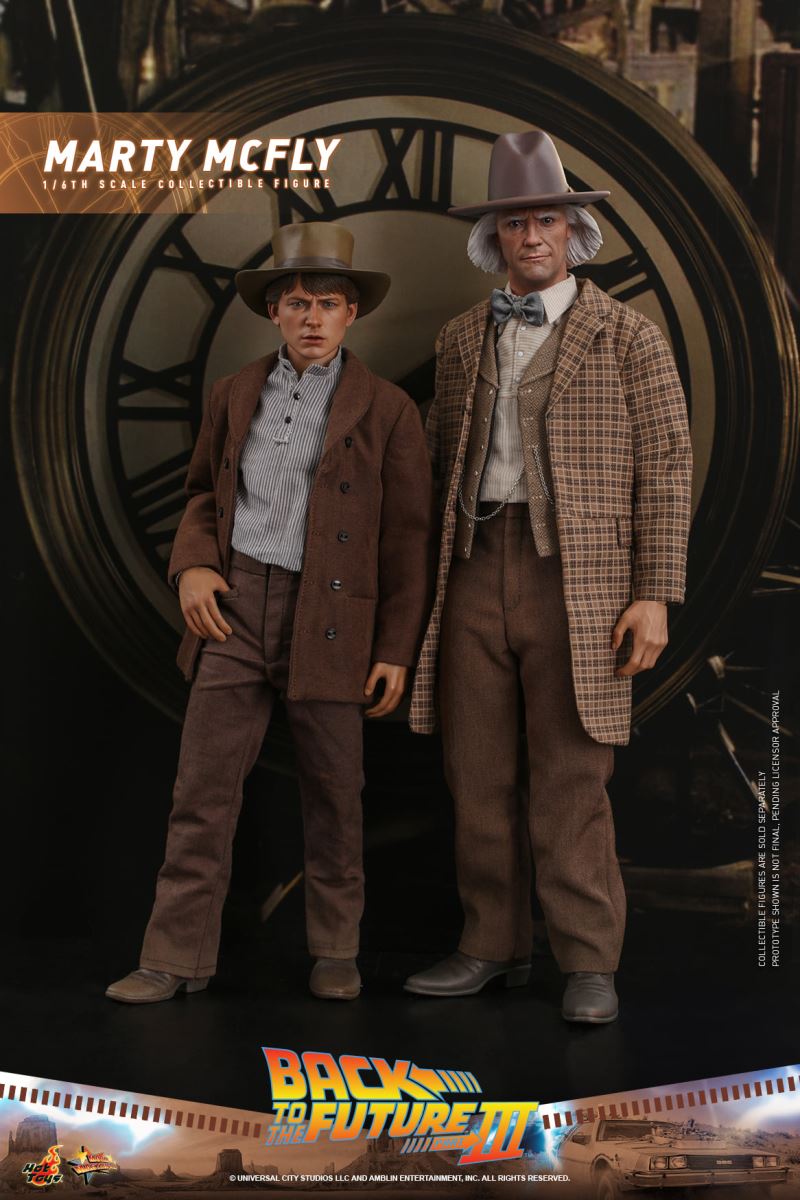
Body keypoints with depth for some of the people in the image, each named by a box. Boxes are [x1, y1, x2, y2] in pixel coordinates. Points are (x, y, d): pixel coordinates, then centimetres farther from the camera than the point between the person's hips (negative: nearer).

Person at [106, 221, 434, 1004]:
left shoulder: (386, 410, 1)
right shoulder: (235, 396, 12)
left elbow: (407, 538, 1)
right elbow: (203, 492, 22)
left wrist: (397, 649, -3)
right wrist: (191, 564, 2)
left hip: (329, 621, -2)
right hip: (234, 610, 3)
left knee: (333, 798, 7)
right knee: (202, 789, 0)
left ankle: (335, 954, 22)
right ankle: (176, 957, 8)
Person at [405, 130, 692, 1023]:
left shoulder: (628, 338, 3)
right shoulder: (461, 340, 16)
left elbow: (665, 469, -1)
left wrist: (654, 595, -9)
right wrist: (428, 580, 12)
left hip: (577, 580, -4)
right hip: (476, 573, 4)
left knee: (571, 782, -4)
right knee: (478, 778, 7)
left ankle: (588, 965, 7)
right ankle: (494, 948, 19)